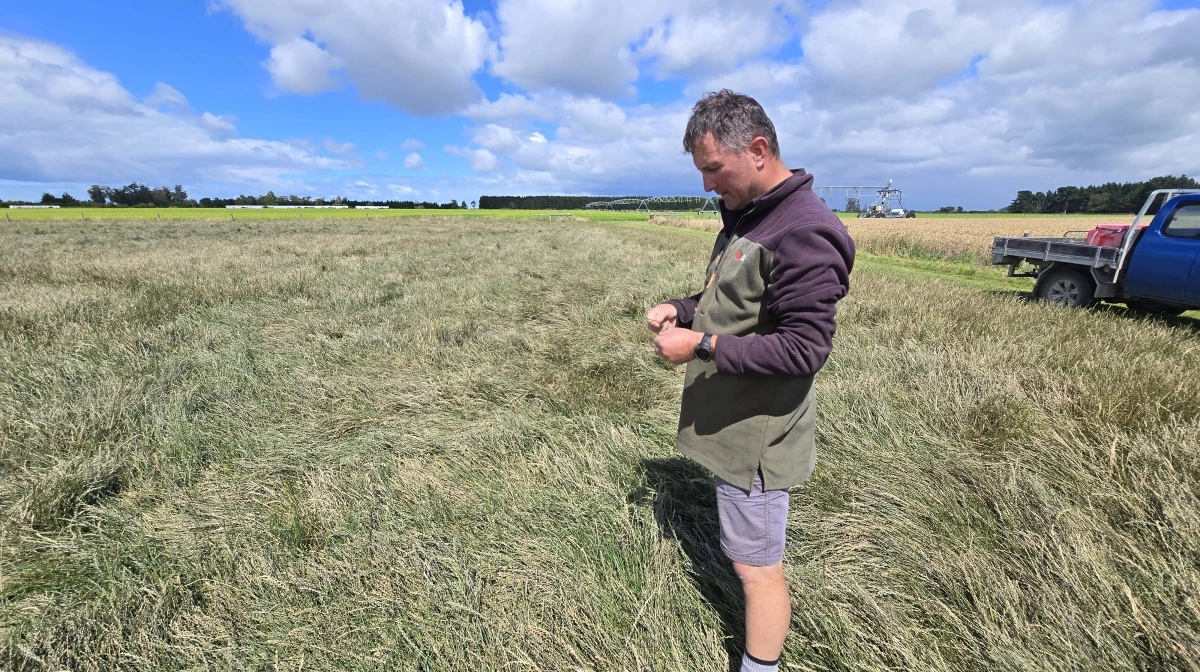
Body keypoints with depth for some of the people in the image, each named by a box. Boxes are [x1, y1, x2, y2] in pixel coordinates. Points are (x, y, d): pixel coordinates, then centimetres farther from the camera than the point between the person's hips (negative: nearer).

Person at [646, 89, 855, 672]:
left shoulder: (803, 233, -21)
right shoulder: (746, 215, 9)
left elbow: (803, 348, -24)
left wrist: (701, 345, -23)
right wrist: (682, 309, 1)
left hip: (757, 432, -9)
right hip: (732, 421, 9)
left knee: (756, 566, 10)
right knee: (748, 551, 26)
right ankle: (771, 612, 49)